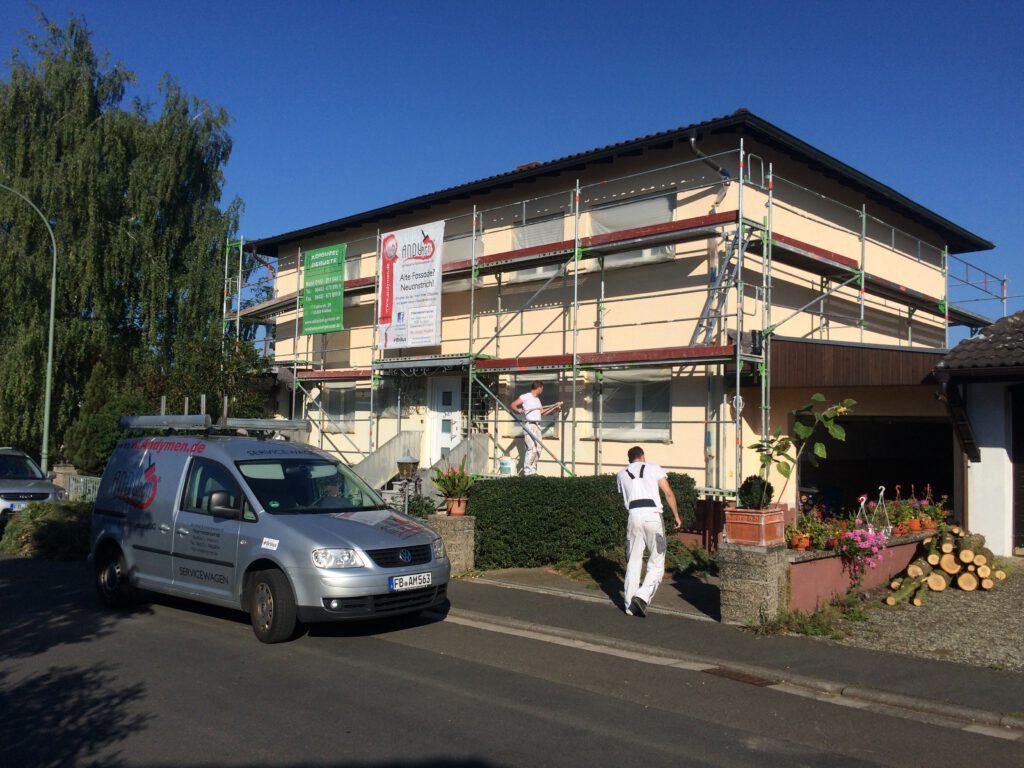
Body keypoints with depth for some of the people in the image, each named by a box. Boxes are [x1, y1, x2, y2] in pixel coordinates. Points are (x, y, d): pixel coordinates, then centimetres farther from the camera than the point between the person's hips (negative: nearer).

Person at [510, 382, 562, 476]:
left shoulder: (537, 399, 23)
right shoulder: (525, 396, -3)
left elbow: (543, 412, 28)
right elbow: (512, 405, -8)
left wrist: (555, 406, 28)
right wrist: (518, 410, -28)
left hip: (537, 426, 8)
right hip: (529, 425, -8)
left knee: (538, 449, 6)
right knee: (532, 449, -15)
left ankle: (533, 471, 12)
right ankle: (527, 472, -12)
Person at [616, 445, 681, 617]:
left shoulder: (622, 474, 20)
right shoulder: (654, 469, 12)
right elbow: (669, 494, 2)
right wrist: (676, 516, 4)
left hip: (634, 515, 3)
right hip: (653, 515, -3)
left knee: (633, 562, 10)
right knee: (656, 563, 4)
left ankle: (630, 605, 11)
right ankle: (642, 596, -14)